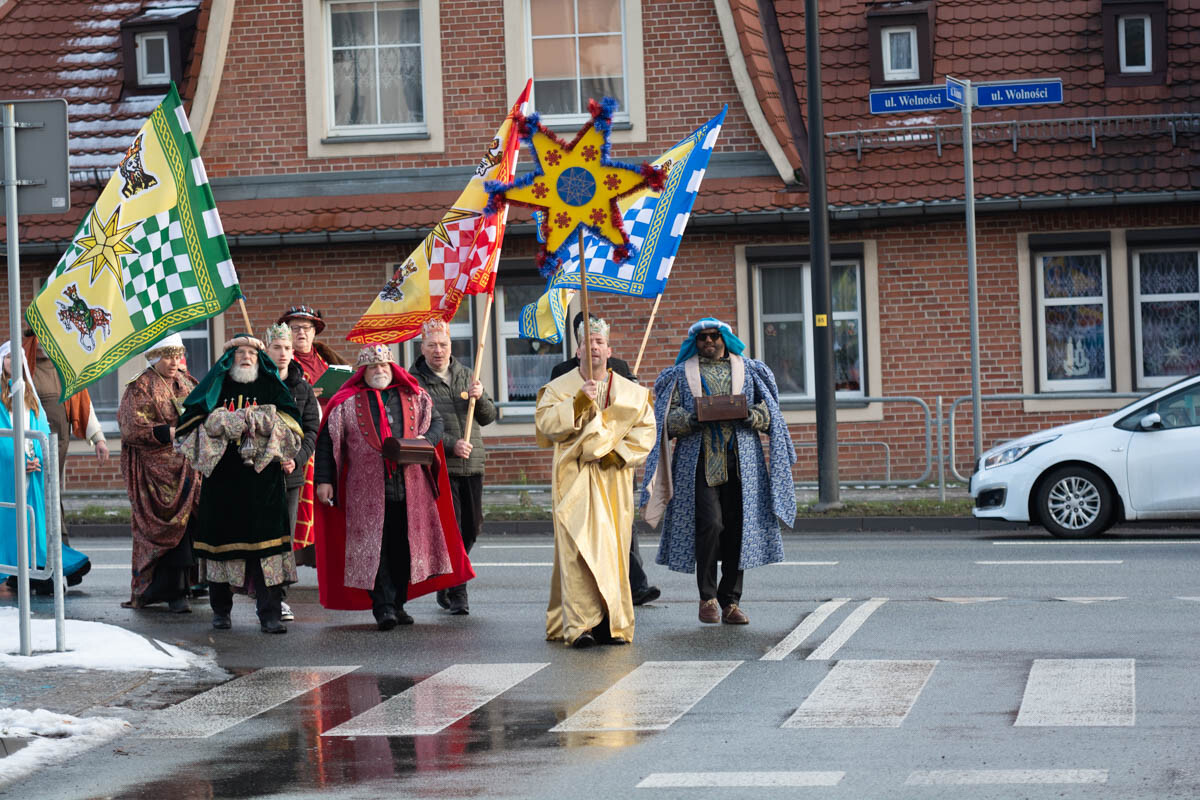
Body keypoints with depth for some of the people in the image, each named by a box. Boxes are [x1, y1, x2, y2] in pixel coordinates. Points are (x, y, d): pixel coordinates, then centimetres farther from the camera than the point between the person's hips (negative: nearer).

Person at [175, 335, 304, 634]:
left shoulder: (270, 387, 11)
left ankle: (270, 614, -8)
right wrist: (225, 422, -12)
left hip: (262, 478, -1)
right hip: (222, 478, 1)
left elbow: (291, 422, 1)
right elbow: (192, 419, -1)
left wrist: (261, 421, -12)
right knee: (222, 541, 4)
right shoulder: (216, 386, 10)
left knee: (264, 541, -8)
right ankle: (220, 610, 17)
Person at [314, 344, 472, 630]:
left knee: (405, 547, 5)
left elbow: (436, 421, 17)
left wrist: (425, 439, -6)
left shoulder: (413, 398, 13)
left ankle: (398, 604, 15)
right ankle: (383, 606, -8)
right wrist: (324, 480, -4)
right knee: (374, 547, -8)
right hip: (367, 489, -3)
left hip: (410, 487, 3)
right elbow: (327, 442, 4)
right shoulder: (347, 403, 6)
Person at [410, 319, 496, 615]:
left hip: (471, 465, 5)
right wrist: (451, 444, -19)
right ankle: (456, 593, -2)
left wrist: (479, 398, -11)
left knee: (472, 527, 9)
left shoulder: (466, 375, 14)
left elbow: (488, 417, 10)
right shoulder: (413, 381, -2)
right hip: (438, 468, -5)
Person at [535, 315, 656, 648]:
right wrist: (579, 401, -16)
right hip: (575, 479, -2)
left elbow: (645, 431, 7)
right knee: (578, 545, -16)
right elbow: (544, 424, -6)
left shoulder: (632, 392, 12)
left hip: (614, 481, 2)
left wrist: (618, 454, -7)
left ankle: (612, 624, 5)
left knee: (613, 547, -1)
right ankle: (580, 624, -23)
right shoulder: (560, 388, 7)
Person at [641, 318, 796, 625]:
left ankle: (731, 602, 5)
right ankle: (708, 597, -1)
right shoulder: (681, 374, 12)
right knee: (710, 524, -14)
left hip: (741, 460, 2)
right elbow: (669, 419, 5)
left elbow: (768, 413, 11)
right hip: (699, 459, -2)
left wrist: (749, 415, -10)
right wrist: (692, 419, -15)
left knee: (737, 529, -2)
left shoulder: (749, 370, 16)